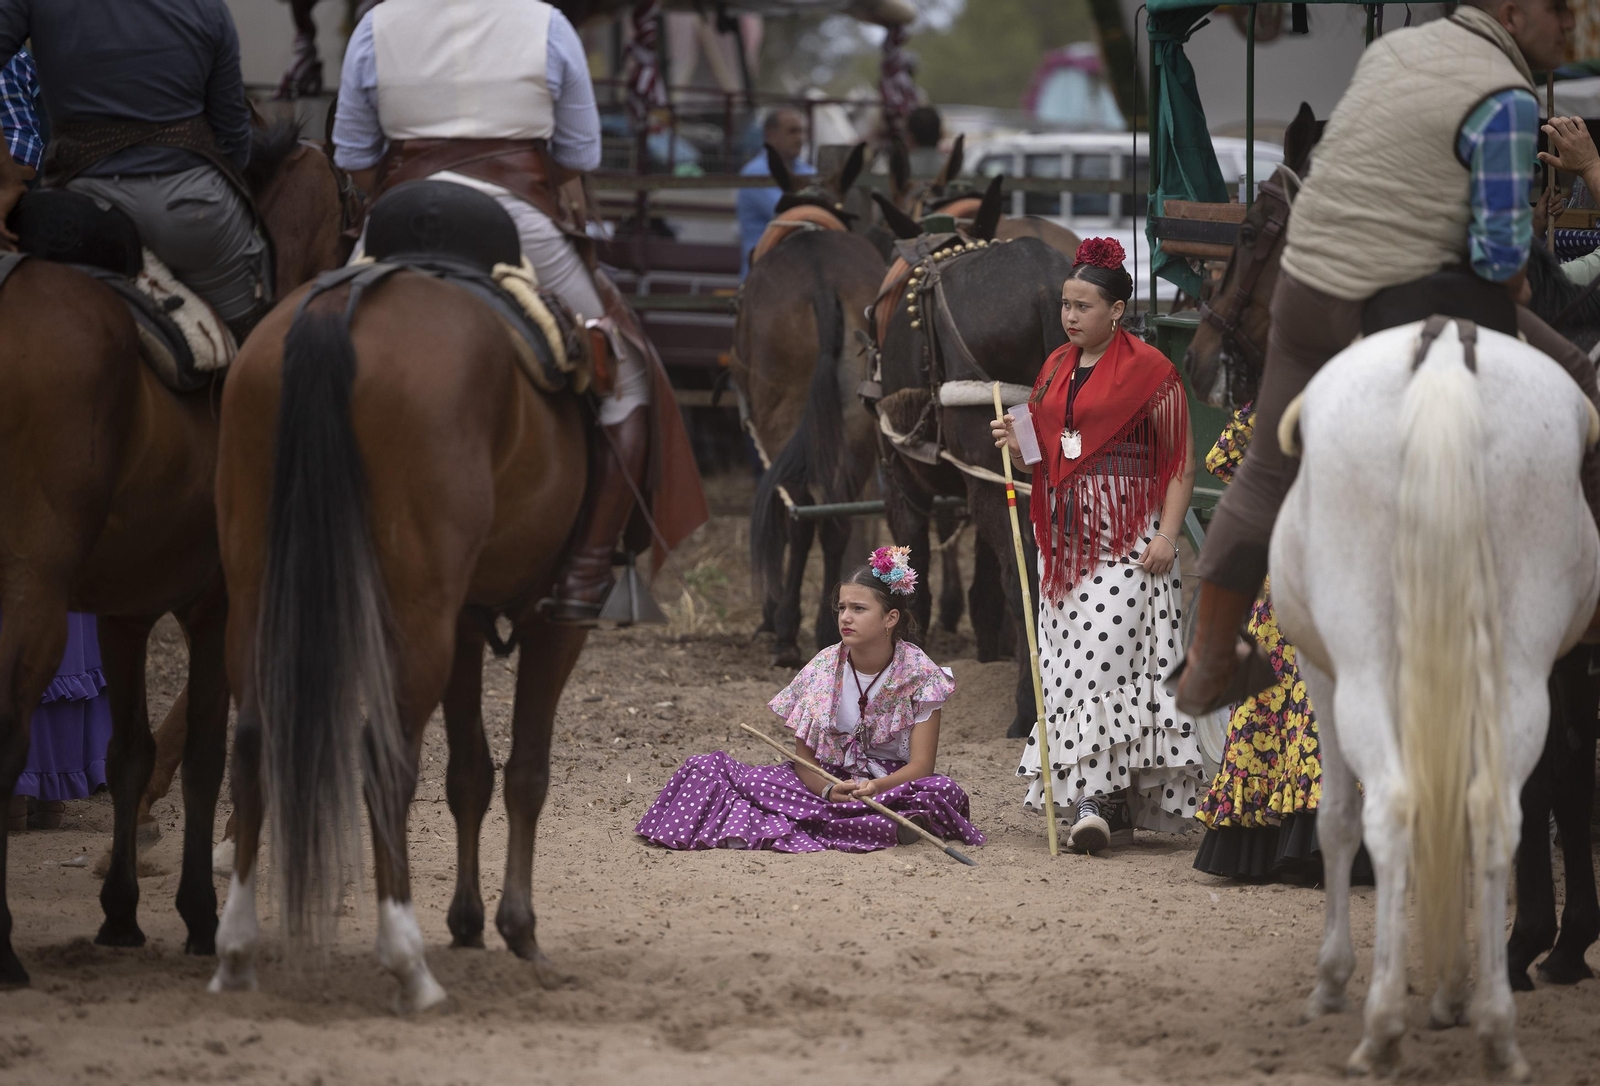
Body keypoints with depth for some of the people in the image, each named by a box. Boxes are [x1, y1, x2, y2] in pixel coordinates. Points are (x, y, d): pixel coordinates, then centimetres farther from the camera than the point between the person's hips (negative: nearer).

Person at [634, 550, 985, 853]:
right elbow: (804, 759, -3)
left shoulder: (920, 673, -8)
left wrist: (877, 787, -35)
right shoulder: (823, 668, -2)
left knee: (943, 792, -38)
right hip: (828, 781, 2)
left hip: (891, 783, -2)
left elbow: (920, 765, -14)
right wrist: (829, 791, -26)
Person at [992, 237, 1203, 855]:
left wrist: (1168, 533, -14)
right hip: (1064, 536, 7)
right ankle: (1114, 811, 4)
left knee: (1101, 658, -16)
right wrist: (1017, 447, 2)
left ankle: (1094, 800, -19)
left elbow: (1180, 462, -5)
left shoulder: (1147, 369, -5)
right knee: (1070, 661, 1)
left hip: (1126, 536, -7)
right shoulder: (1056, 368, 15)